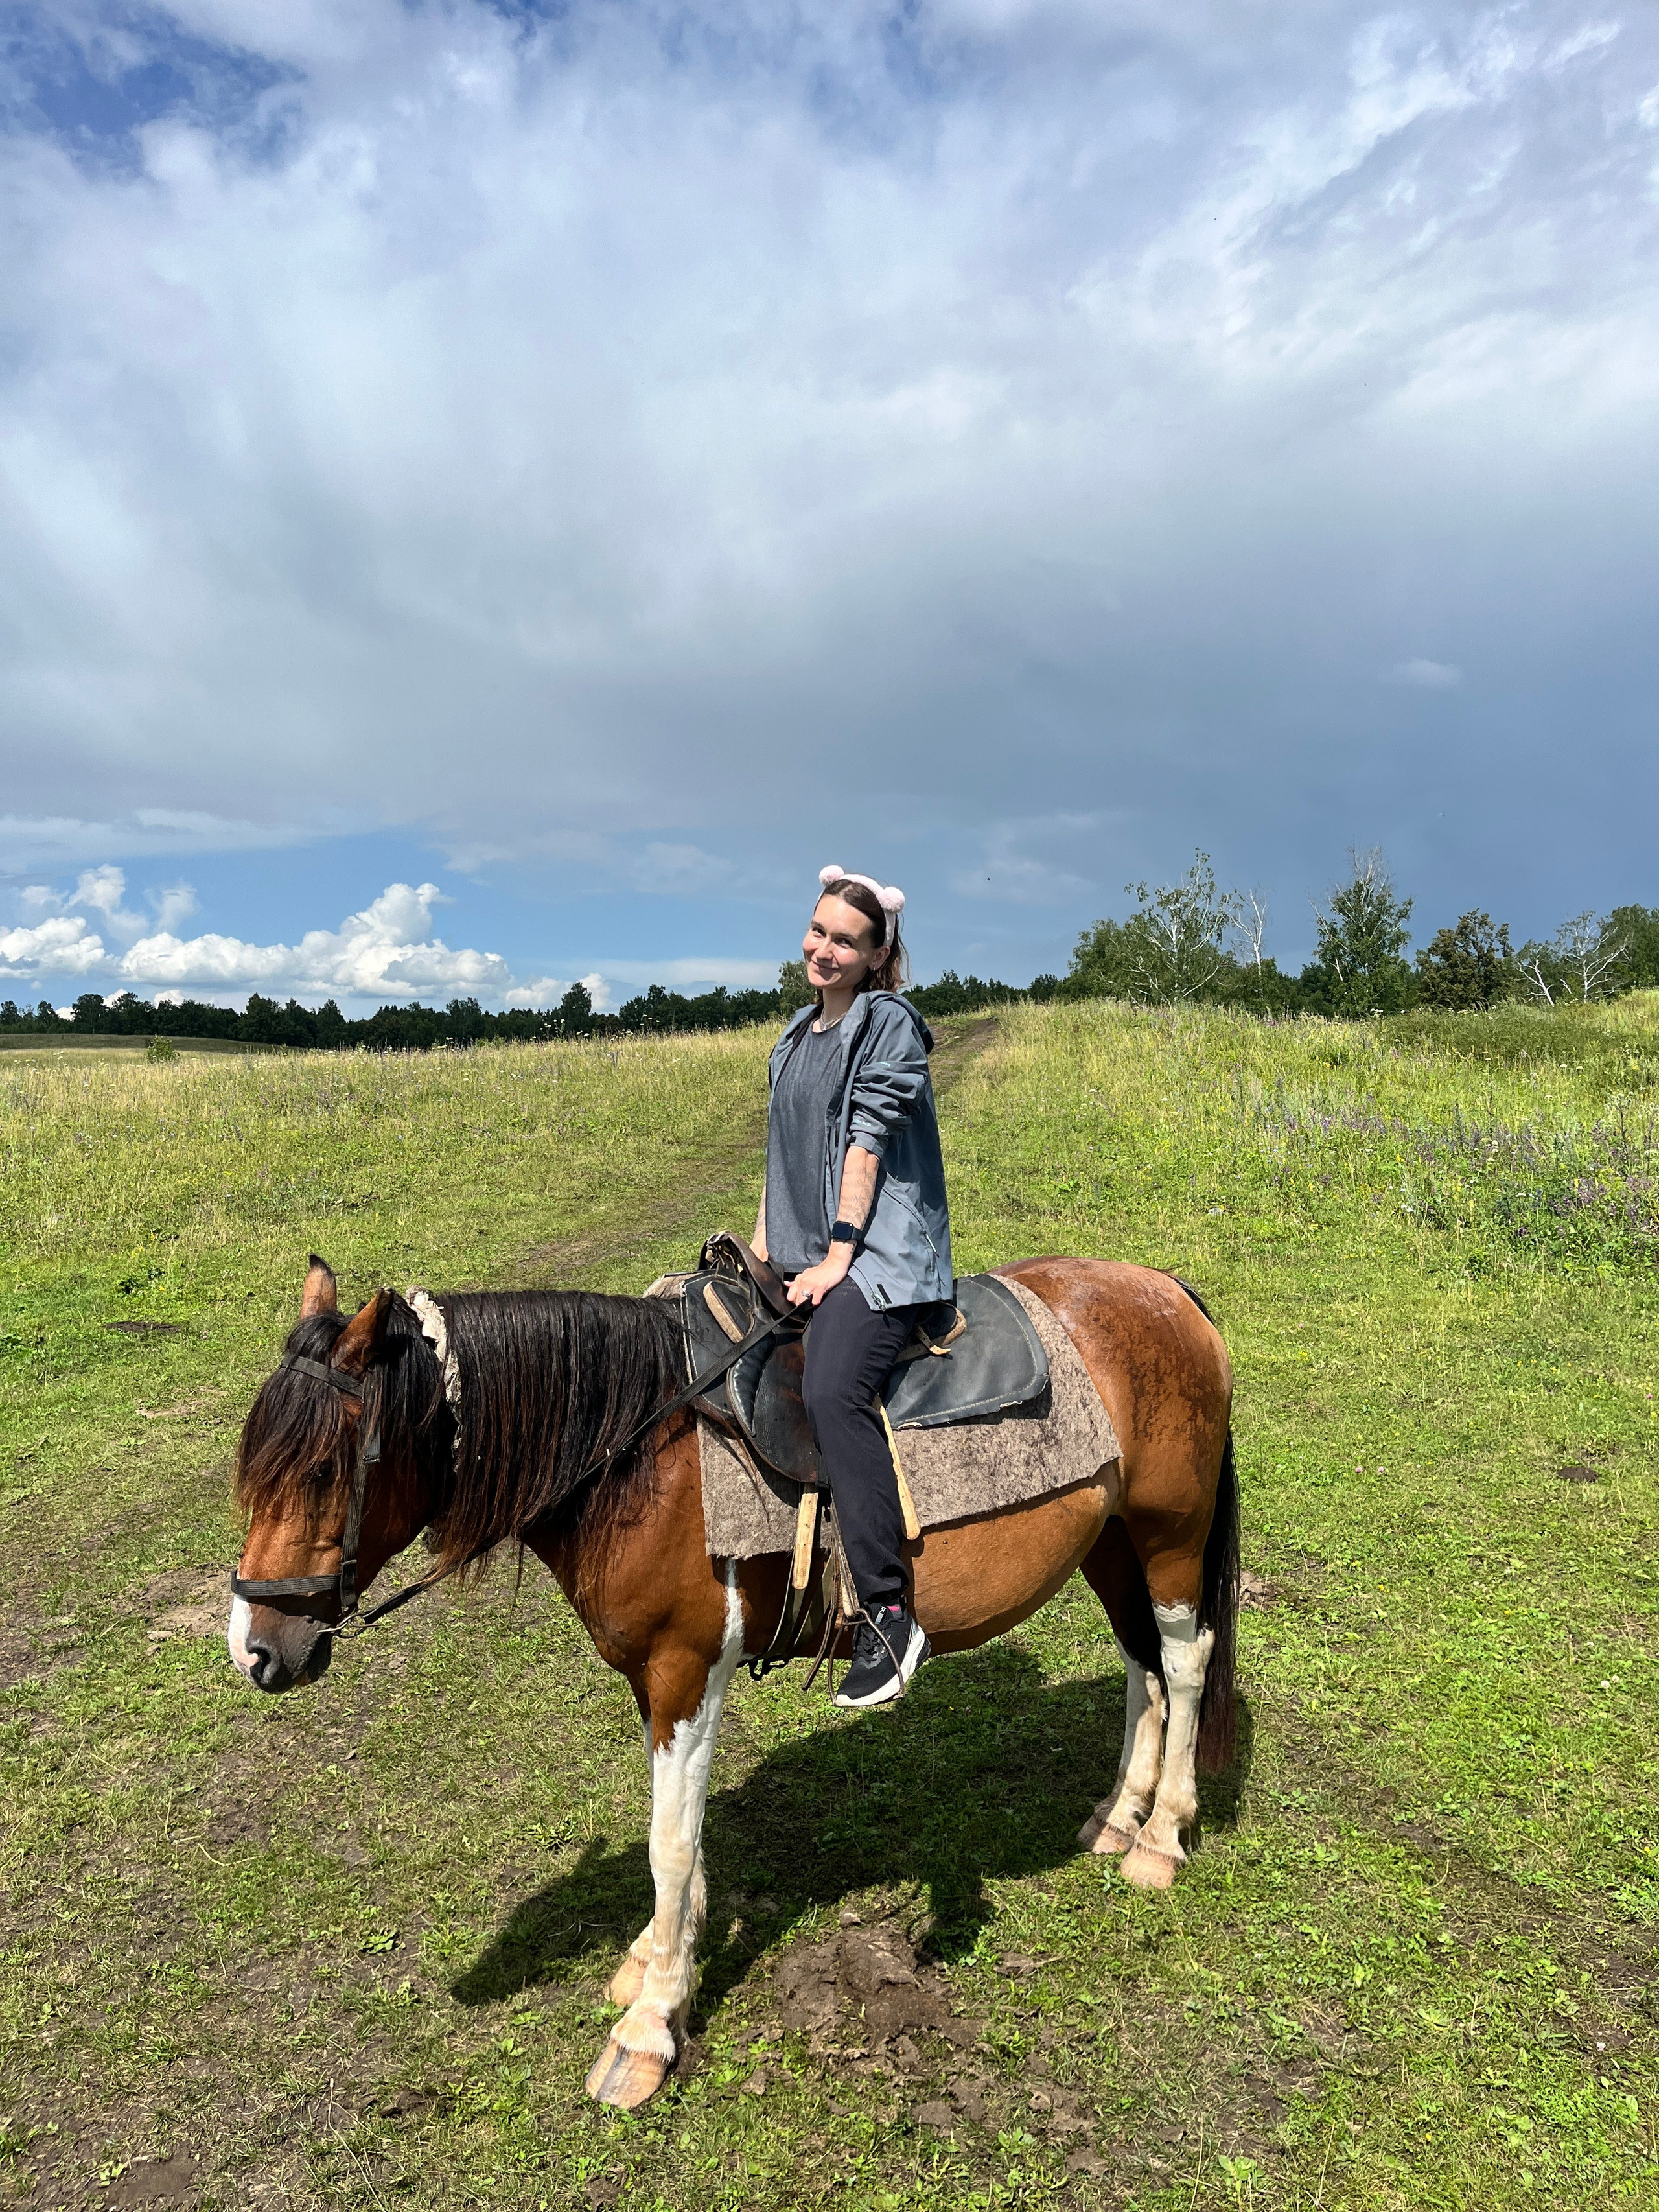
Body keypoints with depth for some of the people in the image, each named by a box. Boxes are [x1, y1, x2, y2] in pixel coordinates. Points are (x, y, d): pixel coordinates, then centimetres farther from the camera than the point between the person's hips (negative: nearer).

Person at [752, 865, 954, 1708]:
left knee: (833, 1390, -30)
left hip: (878, 1252, -9)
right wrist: (763, 1246, 12)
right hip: (802, 1257, 9)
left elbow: (868, 1141, -12)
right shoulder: (797, 1036, 20)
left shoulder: (890, 1022, -4)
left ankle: (888, 1613, -26)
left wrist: (838, 1257, -16)